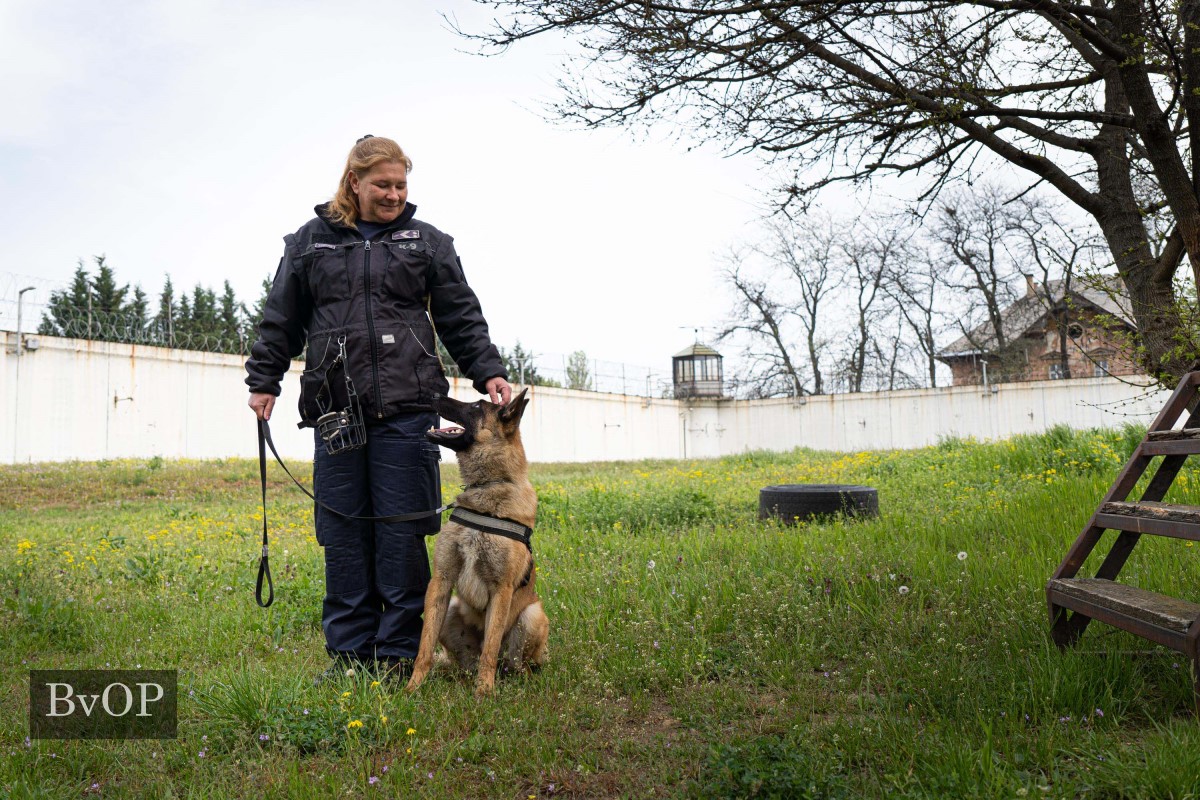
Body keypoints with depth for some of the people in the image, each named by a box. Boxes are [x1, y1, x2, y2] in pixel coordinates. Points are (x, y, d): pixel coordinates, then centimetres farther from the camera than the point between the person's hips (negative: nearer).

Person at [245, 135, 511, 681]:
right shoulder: (310, 241, 14)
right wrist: (262, 380, 11)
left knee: (403, 531, -1)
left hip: (406, 409, -1)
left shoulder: (427, 242, 12)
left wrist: (488, 372, -2)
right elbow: (281, 320, 17)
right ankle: (349, 650, 15)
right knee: (343, 532, 4)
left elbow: (461, 318, 9)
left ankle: (400, 652, 9)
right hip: (334, 409, 2)